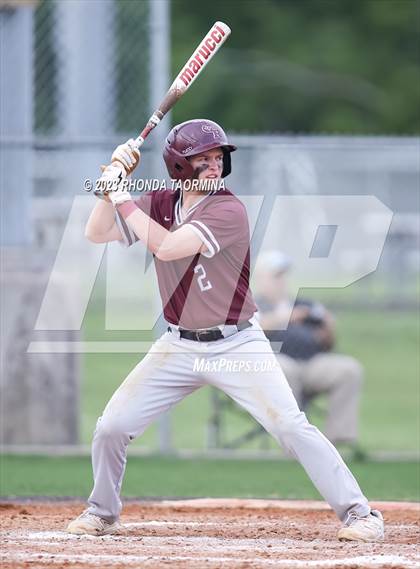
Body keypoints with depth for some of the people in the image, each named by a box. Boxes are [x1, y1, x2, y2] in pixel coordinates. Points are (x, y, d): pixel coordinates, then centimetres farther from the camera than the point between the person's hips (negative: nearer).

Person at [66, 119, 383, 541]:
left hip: (236, 344, -5)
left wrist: (123, 198, -21)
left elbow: (166, 247, -27)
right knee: (111, 427, 0)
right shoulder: (160, 204, 1)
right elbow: (97, 234, -1)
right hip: (178, 346, 5)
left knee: (291, 426, -15)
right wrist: (114, 177, -12)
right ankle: (102, 512, 23)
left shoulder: (228, 210, -17)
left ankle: (357, 512, -9)